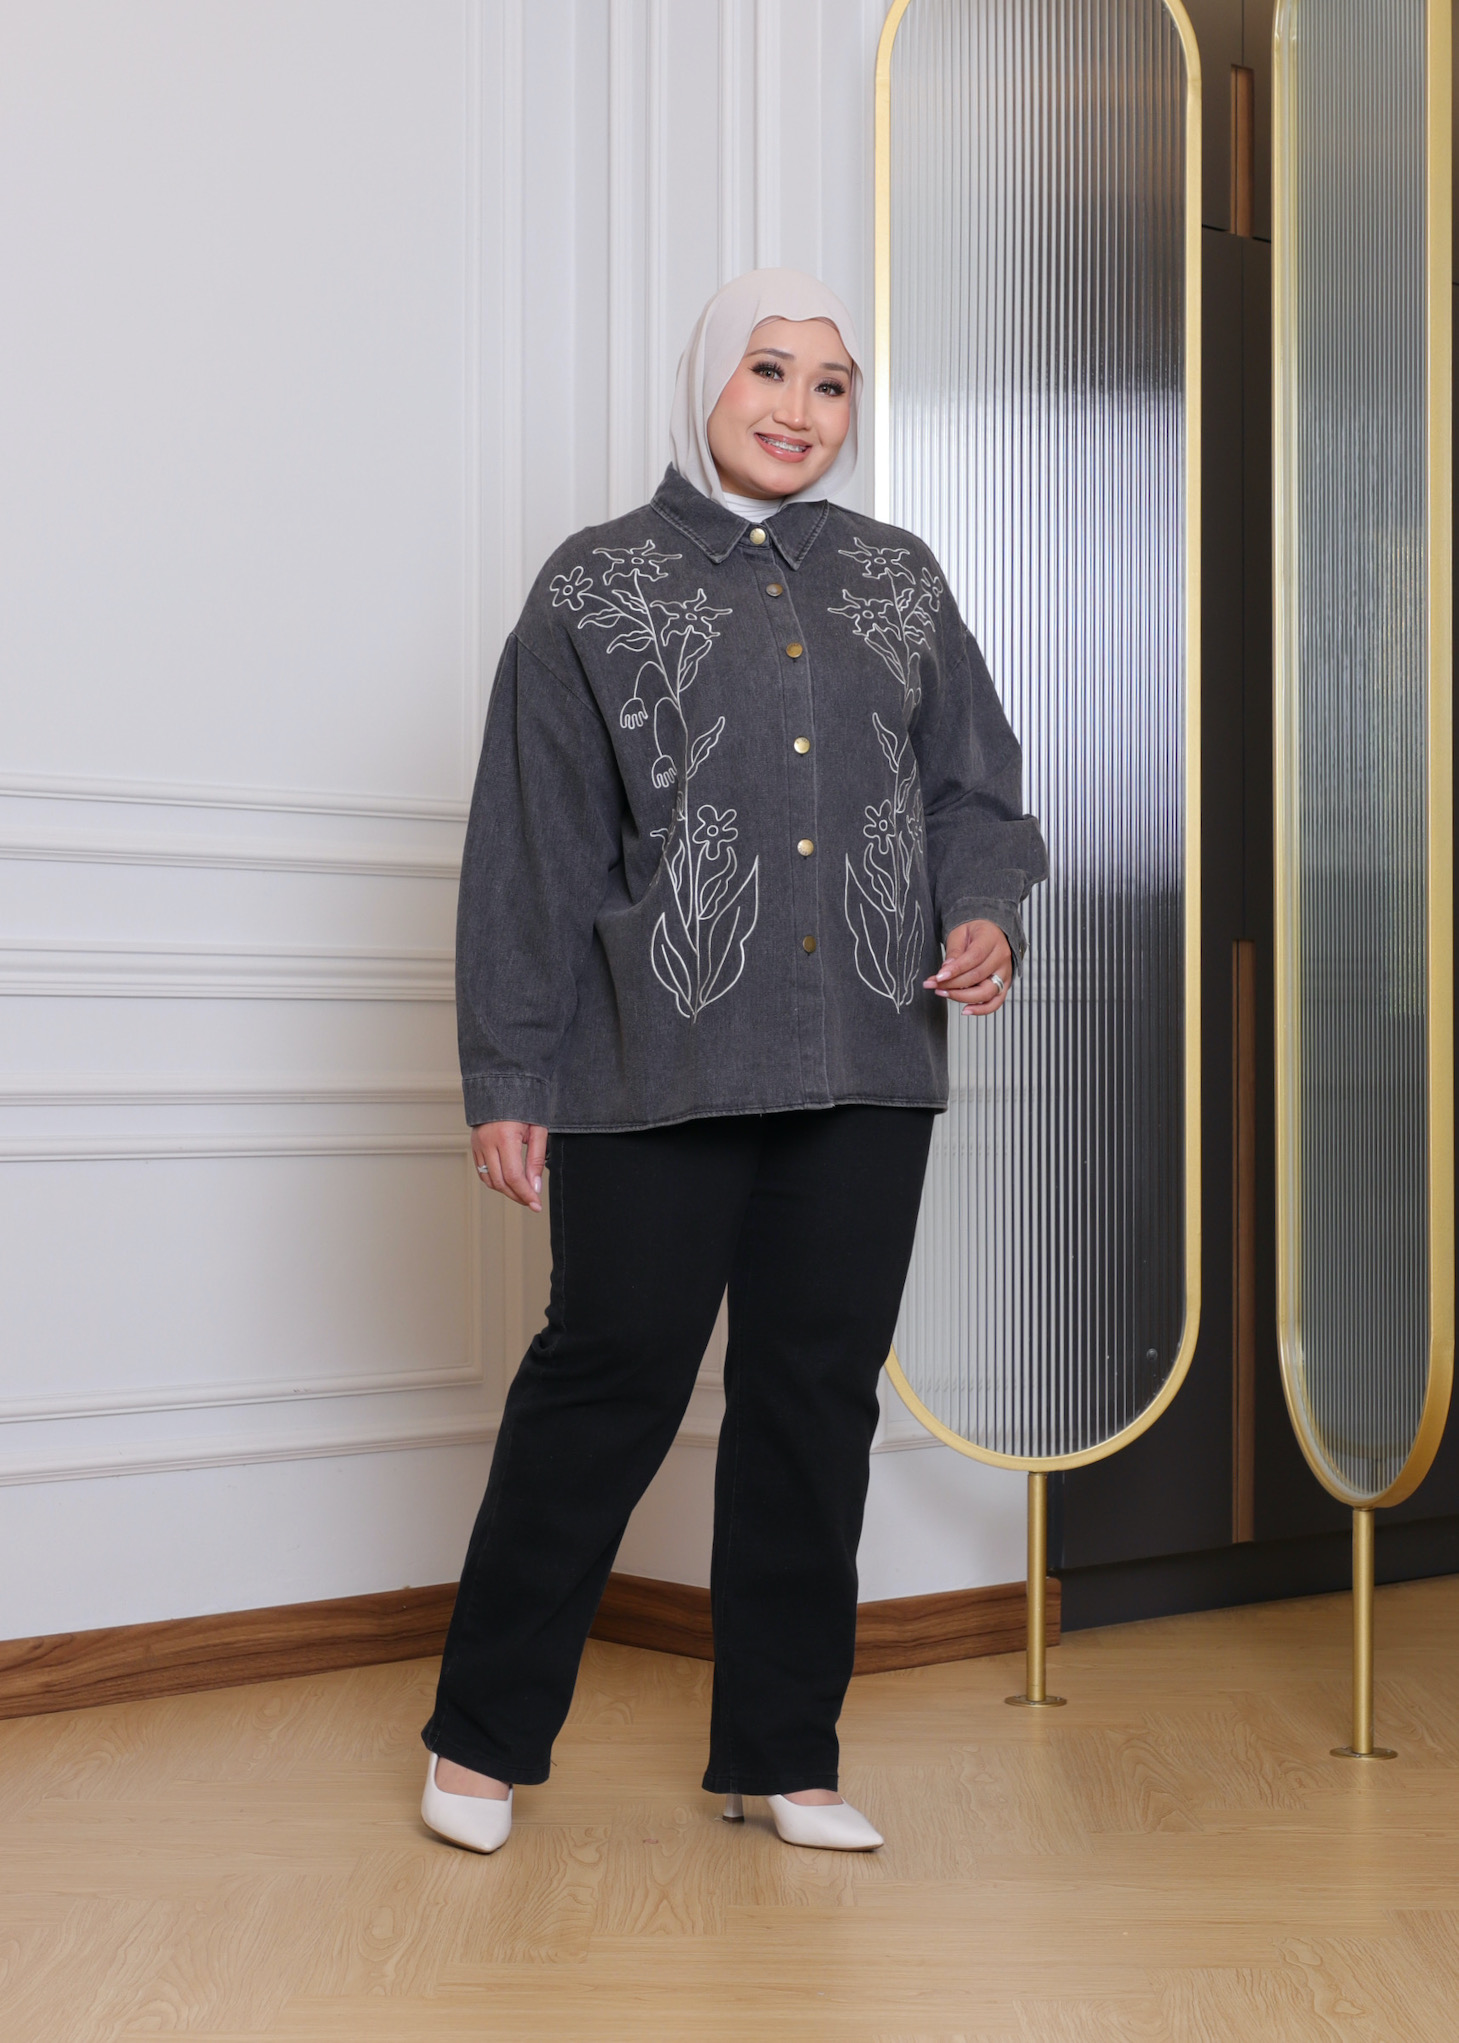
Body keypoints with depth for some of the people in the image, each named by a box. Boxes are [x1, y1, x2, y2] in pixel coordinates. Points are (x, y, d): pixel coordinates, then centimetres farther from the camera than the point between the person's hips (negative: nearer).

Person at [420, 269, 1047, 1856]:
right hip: (658, 1068, -3)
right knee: (610, 1377, -1)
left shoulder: (899, 578, 15)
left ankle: (781, 1752, 19)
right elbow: (532, 851, 1)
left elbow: (975, 788, 17)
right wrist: (508, 1079, -3)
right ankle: (484, 1736, 16)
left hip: (866, 1066, 4)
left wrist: (985, 913, -5)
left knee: (819, 1393, 7)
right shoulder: (597, 588, 5)